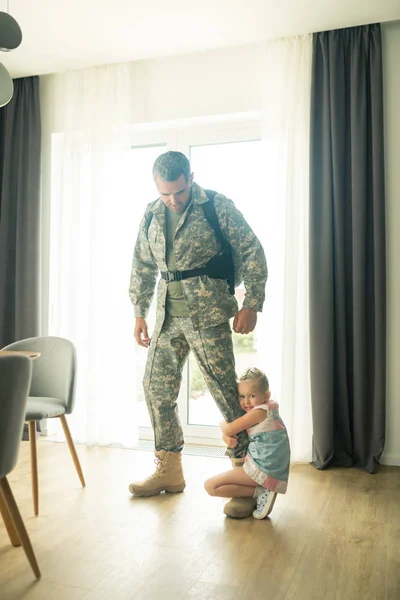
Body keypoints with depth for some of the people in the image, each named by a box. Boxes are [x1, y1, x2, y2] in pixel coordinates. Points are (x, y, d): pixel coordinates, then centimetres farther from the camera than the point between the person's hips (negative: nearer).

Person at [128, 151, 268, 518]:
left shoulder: (217, 206, -5)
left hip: (207, 313, -6)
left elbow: (252, 253, -4)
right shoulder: (152, 216, 11)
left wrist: (251, 304, -10)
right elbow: (142, 267, 18)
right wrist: (140, 313, 16)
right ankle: (169, 472, 26)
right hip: (168, 315, 6)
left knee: (225, 392, -5)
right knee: (157, 390, 9)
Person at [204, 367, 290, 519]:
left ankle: (259, 492, -9)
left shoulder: (260, 411, -15)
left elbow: (228, 429, -15)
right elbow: (228, 431, 15)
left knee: (210, 486, -8)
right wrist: (226, 437, -7)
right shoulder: (268, 409, 13)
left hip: (263, 471, -10)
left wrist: (223, 423, 8)